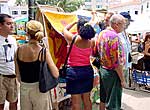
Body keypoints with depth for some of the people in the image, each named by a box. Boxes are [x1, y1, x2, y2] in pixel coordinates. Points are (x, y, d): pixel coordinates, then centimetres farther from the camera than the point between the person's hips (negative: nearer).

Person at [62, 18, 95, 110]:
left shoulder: (73, 39, -12)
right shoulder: (91, 42, -4)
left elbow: (65, 29, 8)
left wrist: (75, 22, 17)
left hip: (74, 71, -4)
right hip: (88, 71, 4)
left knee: (76, 102, 5)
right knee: (87, 99, 17)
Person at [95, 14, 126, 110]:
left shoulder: (102, 33, 4)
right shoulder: (114, 36, -22)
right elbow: (117, 62, -24)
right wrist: (122, 79, -17)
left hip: (102, 69, 9)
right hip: (112, 73, -9)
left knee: (103, 98, 23)